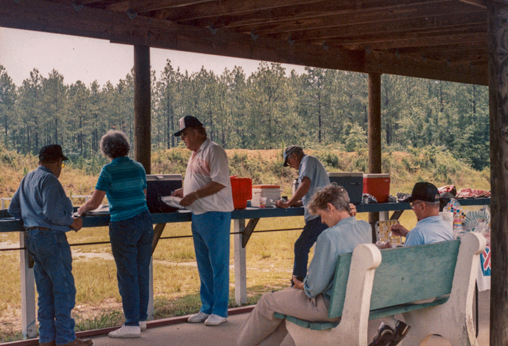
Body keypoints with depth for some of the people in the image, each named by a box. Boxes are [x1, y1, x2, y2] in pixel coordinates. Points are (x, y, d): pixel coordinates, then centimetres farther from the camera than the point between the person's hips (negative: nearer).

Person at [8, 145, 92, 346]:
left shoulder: (28, 179, 16)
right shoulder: (49, 179, -12)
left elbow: (13, 209, 22)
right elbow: (52, 212, -21)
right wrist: (72, 222, -7)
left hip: (32, 238, 9)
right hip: (50, 237, -9)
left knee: (46, 291, 13)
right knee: (64, 288, -4)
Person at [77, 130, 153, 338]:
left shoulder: (109, 170, -9)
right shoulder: (138, 168, 9)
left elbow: (94, 202, -10)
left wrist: (82, 210, 11)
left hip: (123, 227, -6)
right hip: (145, 222, 6)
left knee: (127, 276, -1)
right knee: (142, 273, 13)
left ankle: (132, 325, 2)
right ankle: (141, 318, 23)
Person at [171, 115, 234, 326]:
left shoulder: (214, 151, -12)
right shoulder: (195, 154, 17)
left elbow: (219, 182, -21)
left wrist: (194, 195, -22)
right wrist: (184, 192, 13)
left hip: (215, 215, -10)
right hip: (198, 215, 10)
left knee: (218, 263, -2)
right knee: (204, 265, 14)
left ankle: (220, 311, 4)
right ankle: (207, 308, 22)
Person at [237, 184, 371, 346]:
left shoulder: (330, 236, -27)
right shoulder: (366, 228, -4)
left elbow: (314, 287, -23)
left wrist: (303, 285, -1)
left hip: (330, 308, -9)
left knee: (268, 302, 11)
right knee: (289, 292, 30)